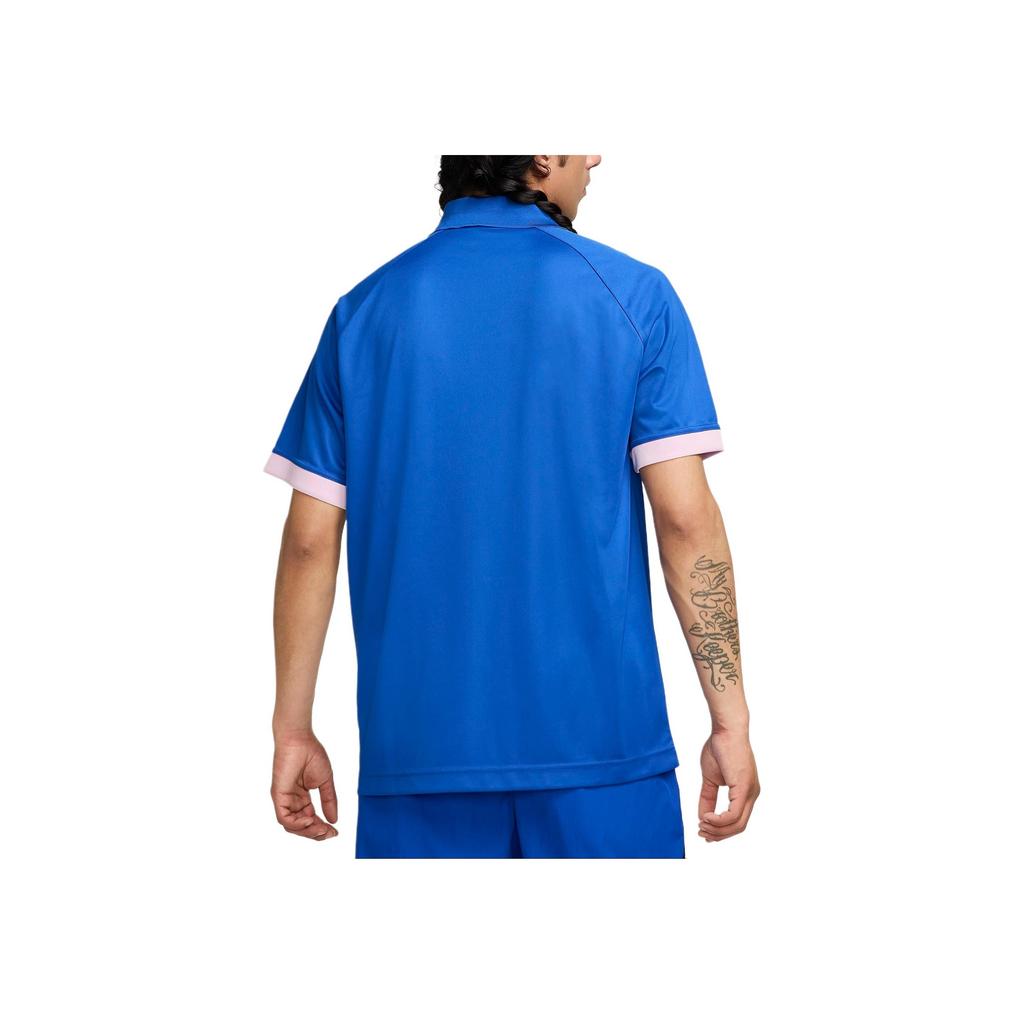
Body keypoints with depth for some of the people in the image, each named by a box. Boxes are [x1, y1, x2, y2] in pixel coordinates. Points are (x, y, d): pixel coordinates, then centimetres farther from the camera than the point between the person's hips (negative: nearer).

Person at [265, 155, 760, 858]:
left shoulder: (365, 311, 4)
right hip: (600, 740, -2)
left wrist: (292, 728, 9)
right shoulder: (633, 296, -2)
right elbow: (686, 516, -8)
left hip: (418, 743, 2)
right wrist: (731, 720, -3)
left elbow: (311, 540, 2)